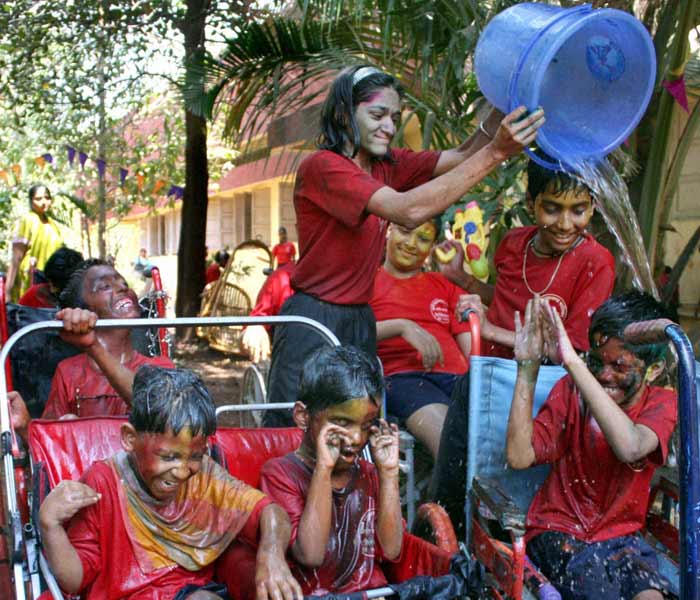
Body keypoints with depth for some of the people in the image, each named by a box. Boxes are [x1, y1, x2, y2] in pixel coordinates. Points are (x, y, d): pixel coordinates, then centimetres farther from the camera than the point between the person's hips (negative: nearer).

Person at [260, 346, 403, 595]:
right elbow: (310, 554, -14)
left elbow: (391, 549, 2)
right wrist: (323, 468, -16)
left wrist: (388, 472, -1)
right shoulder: (280, 473, -1)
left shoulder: (367, 473, 14)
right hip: (312, 594, -4)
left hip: (374, 591, 4)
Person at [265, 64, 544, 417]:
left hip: (360, 321, 7)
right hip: (314, 321, -7)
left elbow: (461, 157, 3)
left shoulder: (386, 166, 8)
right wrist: (495, 152, -29)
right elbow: (408, 211, -28)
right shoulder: (321, 167, -17)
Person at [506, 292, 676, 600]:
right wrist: (527, 366, -21)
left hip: (621, 534, 1)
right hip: (558, 531, -1)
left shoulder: (661, 402, -5)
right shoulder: (572, 389, -4)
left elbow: (630, 447, -30)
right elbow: (519, 456, -17)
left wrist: (572, 361, -36)